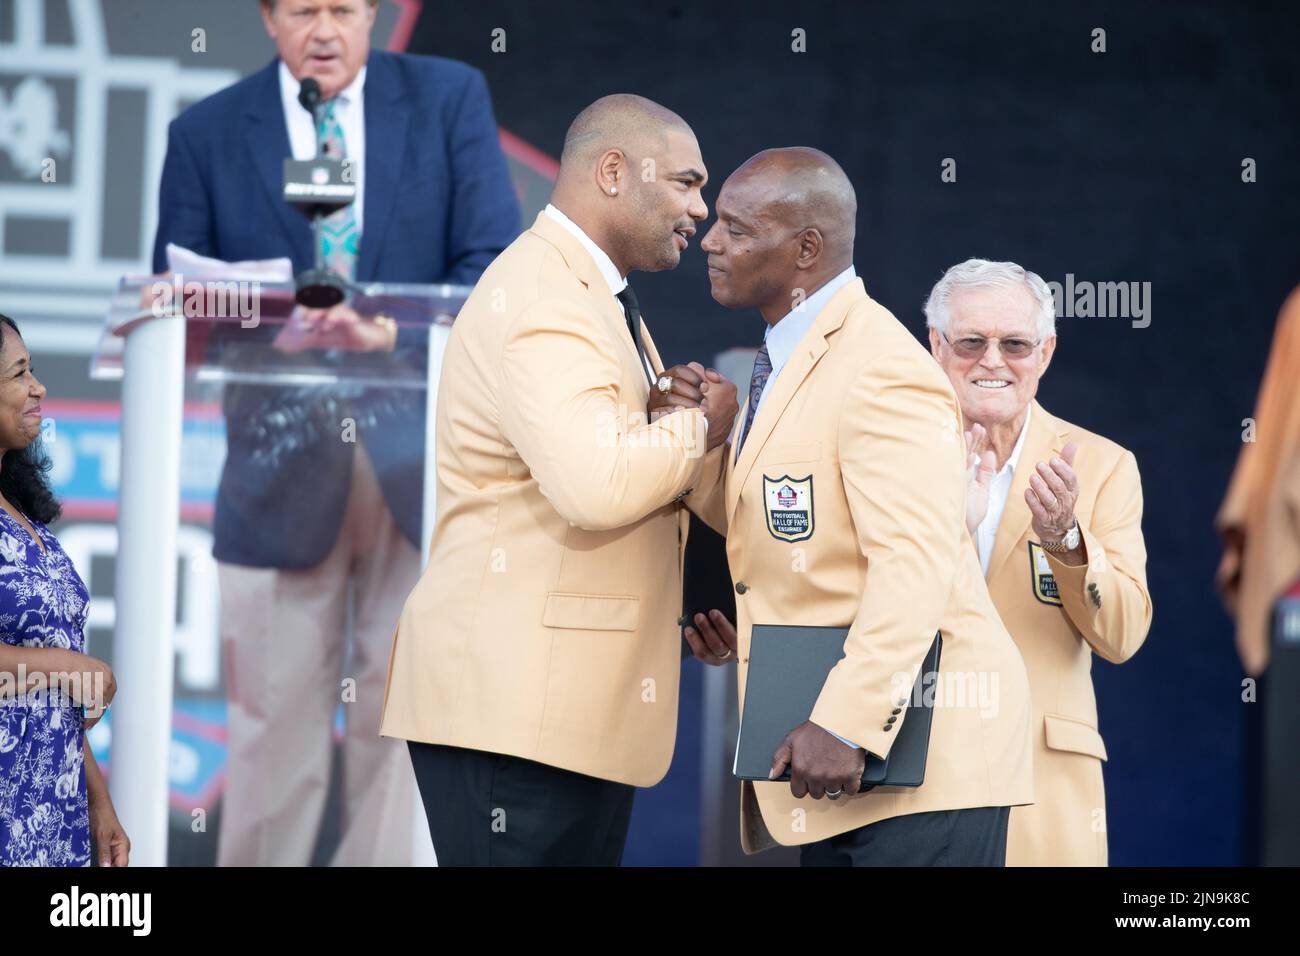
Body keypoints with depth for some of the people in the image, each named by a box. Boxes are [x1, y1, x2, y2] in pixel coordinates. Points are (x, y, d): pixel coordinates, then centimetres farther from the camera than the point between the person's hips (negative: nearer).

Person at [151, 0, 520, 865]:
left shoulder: (451, 99, 4)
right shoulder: (207, 134, 4)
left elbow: (495, 267, -3)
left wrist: (391, 334, -20)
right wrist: (277, 332, -19)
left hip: (423, 455, 0)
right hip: (282, 464, 0)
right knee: (275, 725, 2)